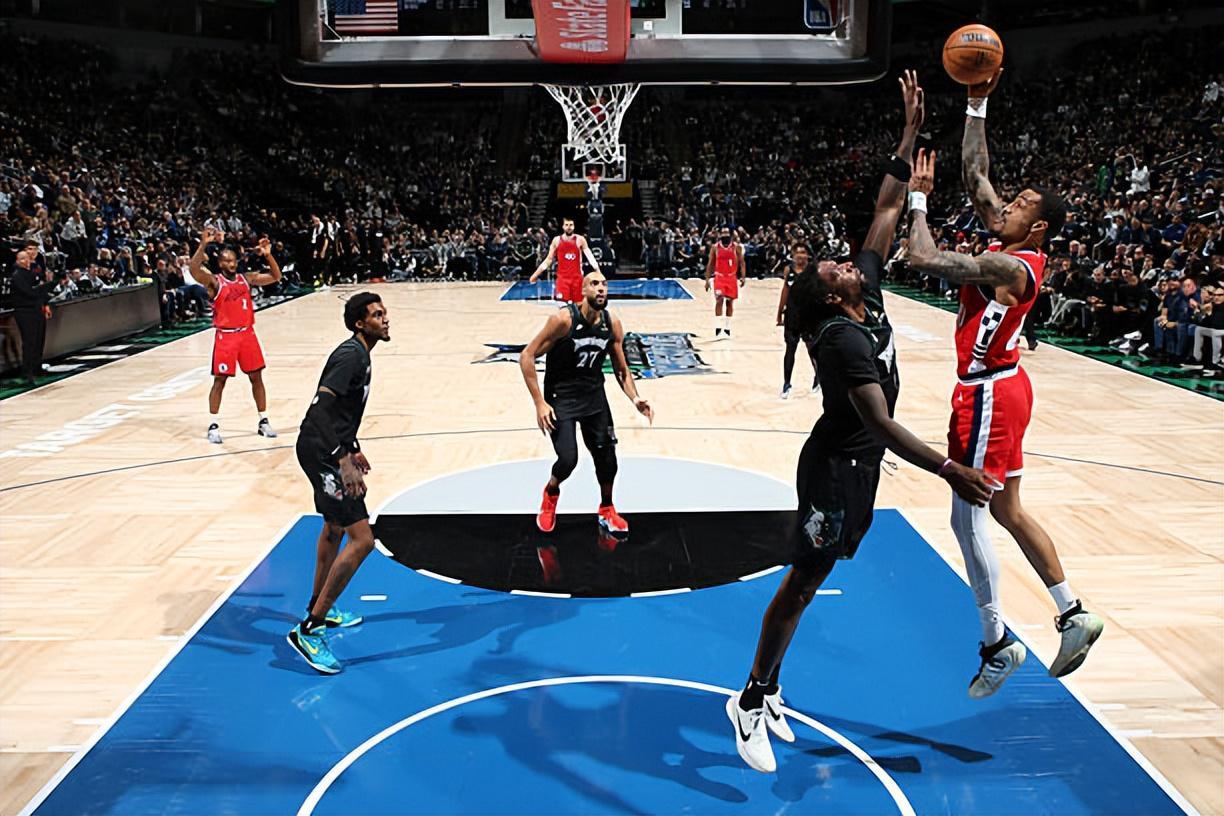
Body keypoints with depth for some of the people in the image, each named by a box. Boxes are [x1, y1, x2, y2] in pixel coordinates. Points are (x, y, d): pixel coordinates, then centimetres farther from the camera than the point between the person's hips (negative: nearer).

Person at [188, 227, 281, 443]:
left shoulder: (247, 279, 5)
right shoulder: (214, 282, -7)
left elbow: (275, 276, 4)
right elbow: (194, 269, -25)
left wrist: (268, 255, -10)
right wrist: (203, 245, -36)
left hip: (247, 334, 4)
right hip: (225, 336, -4)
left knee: (256, 377, 7)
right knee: (219, 380, 0)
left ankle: (263, 421, 17)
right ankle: (213, 425, 9)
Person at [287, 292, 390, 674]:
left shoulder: (357, 353, 13)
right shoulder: (351, 355, -18)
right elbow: (320, 408, -29)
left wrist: (353, 449, 34)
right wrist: (344, 460, -35)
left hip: (328, 452, 11)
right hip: (322, 454, -11)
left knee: (335, 527, 27)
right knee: (362, 539, -14)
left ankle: (319, 609, 45)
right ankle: (307, 630, -9)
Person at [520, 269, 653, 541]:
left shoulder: (612, 324, -5)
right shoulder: (564, 319, -21)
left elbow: (621, 369, 7)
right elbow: (527, 357, -18)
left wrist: (635, 399, -10)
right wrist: (539, 403, -22)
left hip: (594, 394, 5)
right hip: (560, 396, -5)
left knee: (607, 455, 5)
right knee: (568, 459, -15)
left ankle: (607, 511, 30)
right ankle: (551, 494, 20)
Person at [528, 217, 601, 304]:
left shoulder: (580, 240, -1)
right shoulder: (556, 240, 3)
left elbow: (590, 257, -3)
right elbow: (548, 260, 9)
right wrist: (535, 275, 7)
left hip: (577, 277, 0)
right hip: (562, 277, 0)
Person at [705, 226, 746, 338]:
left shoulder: (737, 247, 0)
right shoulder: (715, 248, 1)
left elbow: (741, 262, 2)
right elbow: (710, 264, 5)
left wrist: (743, 276, -10)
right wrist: (707, 280, 0)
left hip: (732, 278, 1)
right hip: (719, 277, -1)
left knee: (730, 302, 9)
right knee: (719, 301, -14)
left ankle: (727, 328, 20)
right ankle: (718, 328, -15)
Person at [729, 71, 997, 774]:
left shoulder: (869, 290, 2)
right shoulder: (844, 337, -24)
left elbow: (889, 208, 9)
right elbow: (881, 424, -31)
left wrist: (912, 133, 5)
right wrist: (949, 471, -35)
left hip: (859, 463, 9)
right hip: (837, 466, -9)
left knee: (810, 578, 15)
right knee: (804, 582, -1)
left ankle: (768, 691, 28)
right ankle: (750, 702, 12)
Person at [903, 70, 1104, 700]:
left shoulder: (1010, 267, -19)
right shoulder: (1012, 248, 6)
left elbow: (923, 258, -25)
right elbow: (974, 175, 12)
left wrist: (918, 198, -12)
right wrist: (976, 106, 10)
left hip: (988, 393, -10)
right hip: (1002, 388, 10)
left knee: (967, 516, -3)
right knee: (1007, 510, 17)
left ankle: (997, 643, 8)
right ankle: (1072, 614, 25)